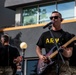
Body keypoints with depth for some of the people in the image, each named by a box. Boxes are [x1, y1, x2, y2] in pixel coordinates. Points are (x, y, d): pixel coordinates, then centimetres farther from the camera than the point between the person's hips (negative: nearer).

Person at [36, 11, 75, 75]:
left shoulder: (67, 35, 8)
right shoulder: (45, 35, 16)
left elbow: (69, 53, 0)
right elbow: (38, 48, 22)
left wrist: (64, 52, -22)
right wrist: (41, 56, 1)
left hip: (62, 65, -2)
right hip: (48, 65, 2)